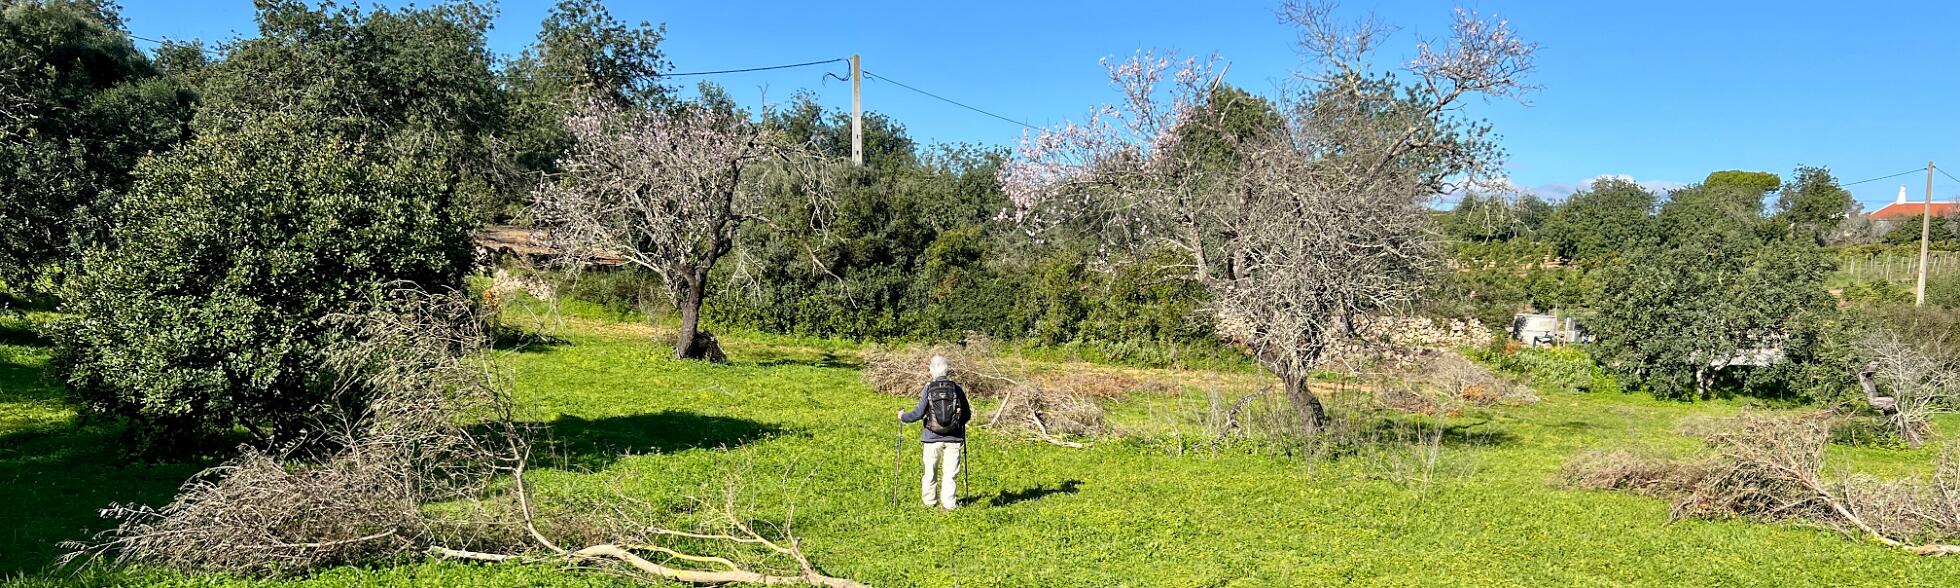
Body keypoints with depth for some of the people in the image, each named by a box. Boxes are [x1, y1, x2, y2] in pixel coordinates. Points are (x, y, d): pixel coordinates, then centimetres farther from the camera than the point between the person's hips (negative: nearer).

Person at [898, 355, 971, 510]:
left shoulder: (928, 388, -6)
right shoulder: (957, 388, -2)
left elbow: (918, 413, -8)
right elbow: (967, 415, 5)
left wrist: (903, 417, 10)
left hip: (932, 438, 0)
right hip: (953, 439, 0)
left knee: (930, 471, 14)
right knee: (950, 473, 6)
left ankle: (930, 500, 26)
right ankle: (948, 503, 5)